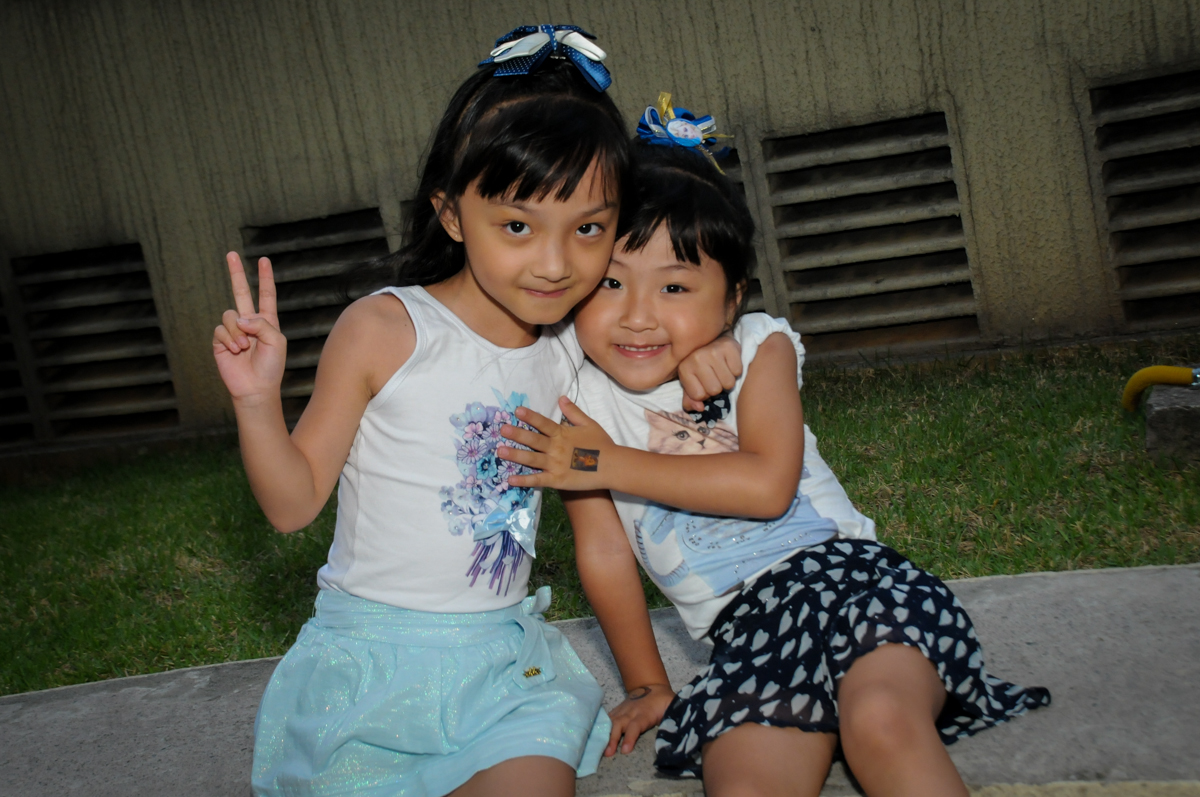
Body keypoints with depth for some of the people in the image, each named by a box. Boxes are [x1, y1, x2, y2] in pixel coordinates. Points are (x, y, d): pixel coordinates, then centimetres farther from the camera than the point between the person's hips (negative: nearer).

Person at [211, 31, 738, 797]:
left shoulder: (575, 348, 1)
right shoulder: (384, 329, -12)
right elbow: (295, 502, -7)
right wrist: (258, 400, -25)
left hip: (504, 657, 3)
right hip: (372, 654, -3)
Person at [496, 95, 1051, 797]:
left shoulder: (759, 348, -1)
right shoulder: (578, 403, 1)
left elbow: (767, 484, -16)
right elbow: (604, 552, 7)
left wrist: (611, 463, -15)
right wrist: (648, 686, 12)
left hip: (845, 570, -1)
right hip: (743, 631, 1)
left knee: (882, 720, -30)